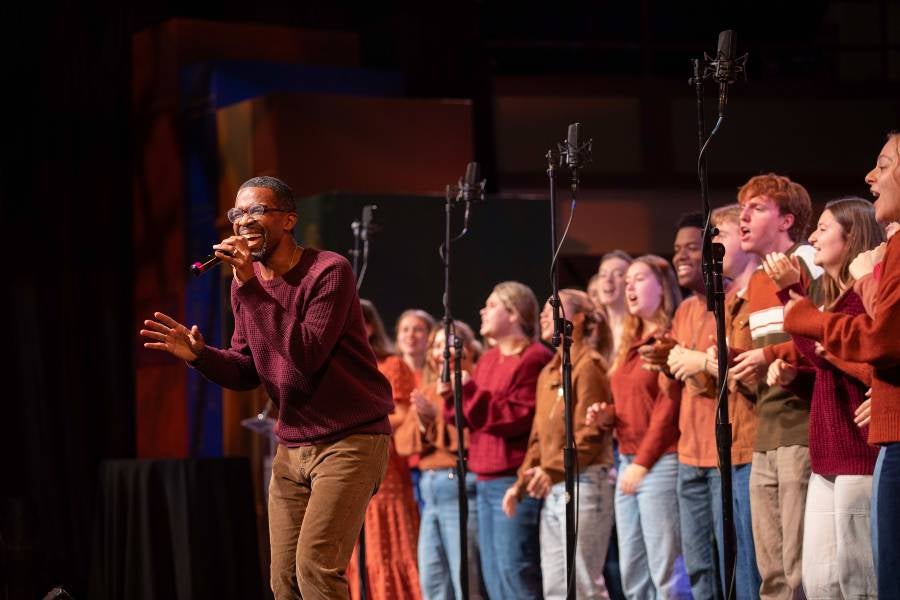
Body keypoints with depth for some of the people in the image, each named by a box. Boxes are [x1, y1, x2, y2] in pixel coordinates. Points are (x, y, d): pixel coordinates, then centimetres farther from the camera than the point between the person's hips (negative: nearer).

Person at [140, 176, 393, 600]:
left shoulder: (328, 272, -13)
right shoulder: (246, 283, 8)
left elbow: (308, 355, -25)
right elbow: (248, 372, 12)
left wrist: (251, 287, -25)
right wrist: (198, 354, -8)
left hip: (351, 439, -7)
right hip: (292, 448, 7)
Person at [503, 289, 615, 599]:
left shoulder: (588, 366, -7)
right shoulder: (548, 372, 19)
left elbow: (592, 433, -15)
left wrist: (554, 469, -22)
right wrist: (522, 483, 12)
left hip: (583, 484, -9)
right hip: (552, 491, 9)